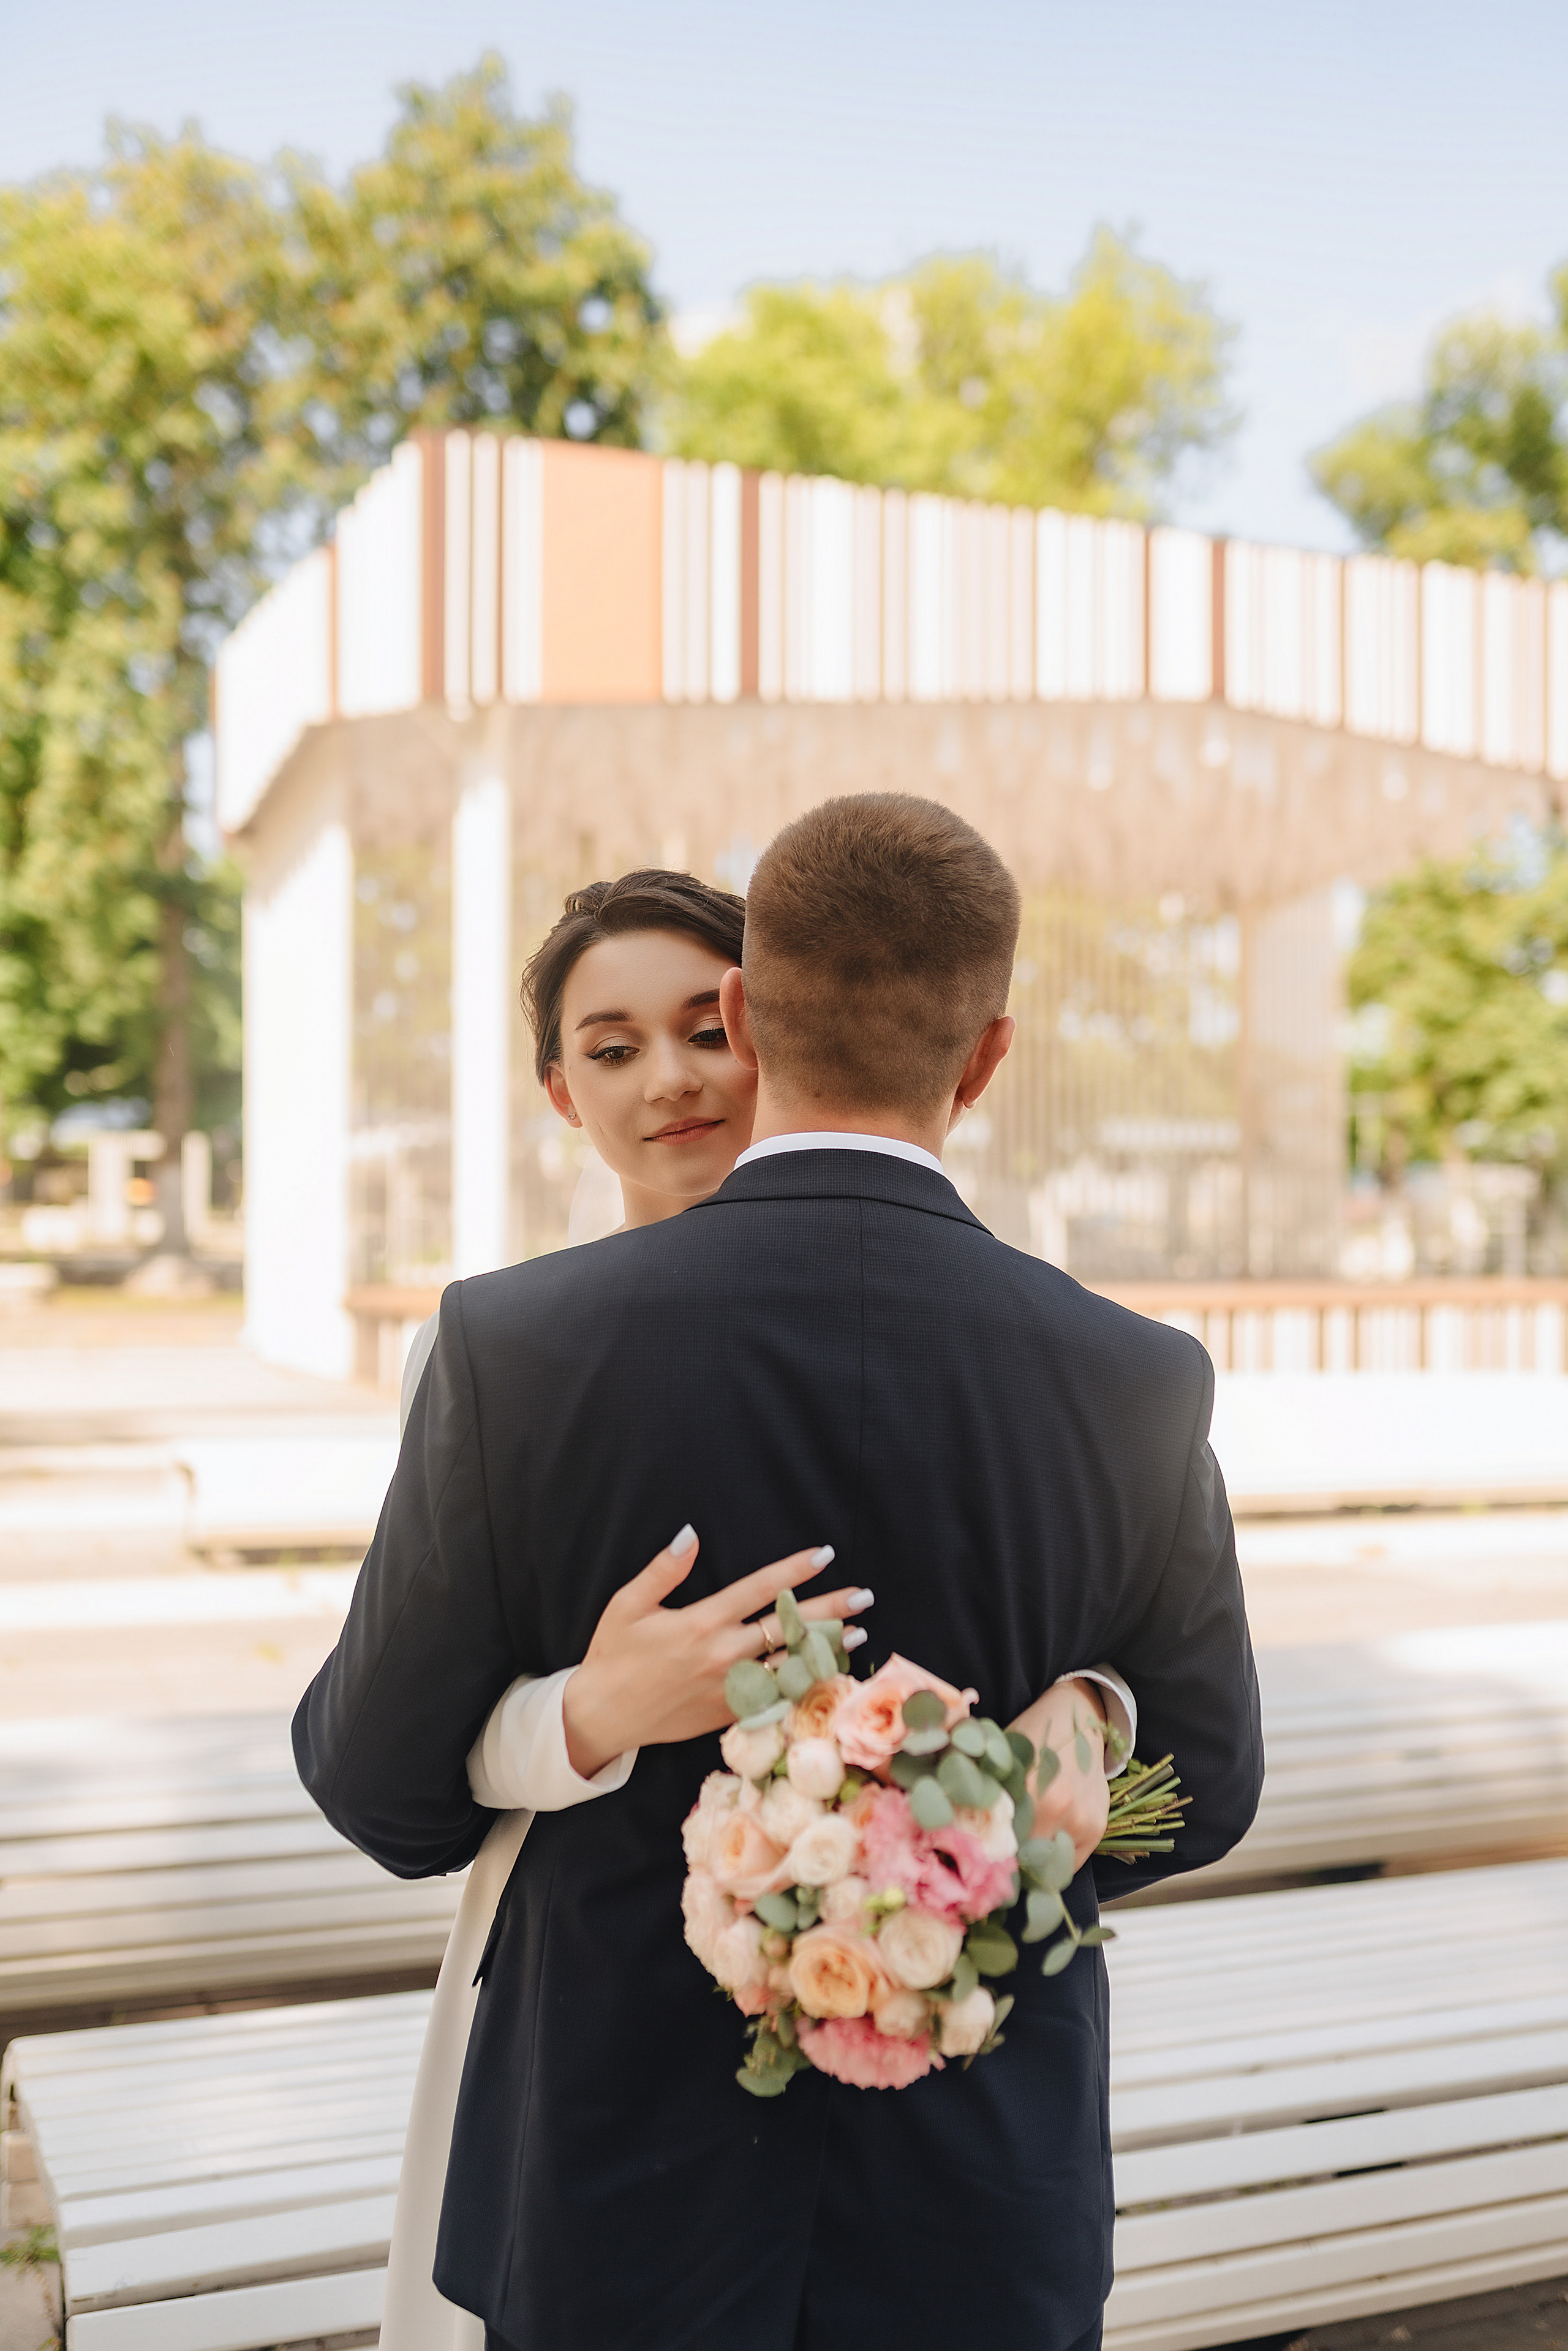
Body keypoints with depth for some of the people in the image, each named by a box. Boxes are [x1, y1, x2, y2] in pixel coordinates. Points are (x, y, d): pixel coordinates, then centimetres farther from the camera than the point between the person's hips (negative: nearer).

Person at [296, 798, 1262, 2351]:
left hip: (625, 2206, 0)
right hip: (978, 2225, 1)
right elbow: (1194, 1792, 1)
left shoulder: (520, 1349, -19)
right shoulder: (1134, 1388, -15)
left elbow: (389, 1791, -7)